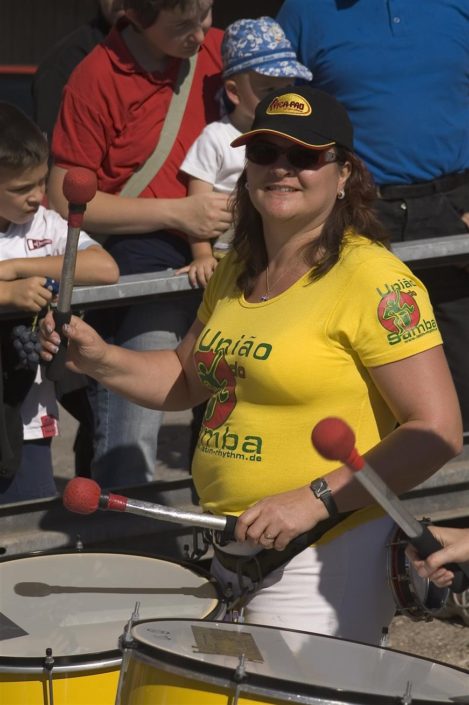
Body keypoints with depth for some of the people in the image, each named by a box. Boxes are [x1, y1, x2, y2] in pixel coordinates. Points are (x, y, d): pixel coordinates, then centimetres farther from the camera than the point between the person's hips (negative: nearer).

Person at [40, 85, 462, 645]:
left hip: (325, 561, -8)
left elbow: (438, 432, -19)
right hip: (231, 553, 8)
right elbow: (186, 378, 24)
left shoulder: (372, 281, -15)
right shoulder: (235, 273, 11)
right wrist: (100, 361, 5)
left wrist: (316, 500, -24)